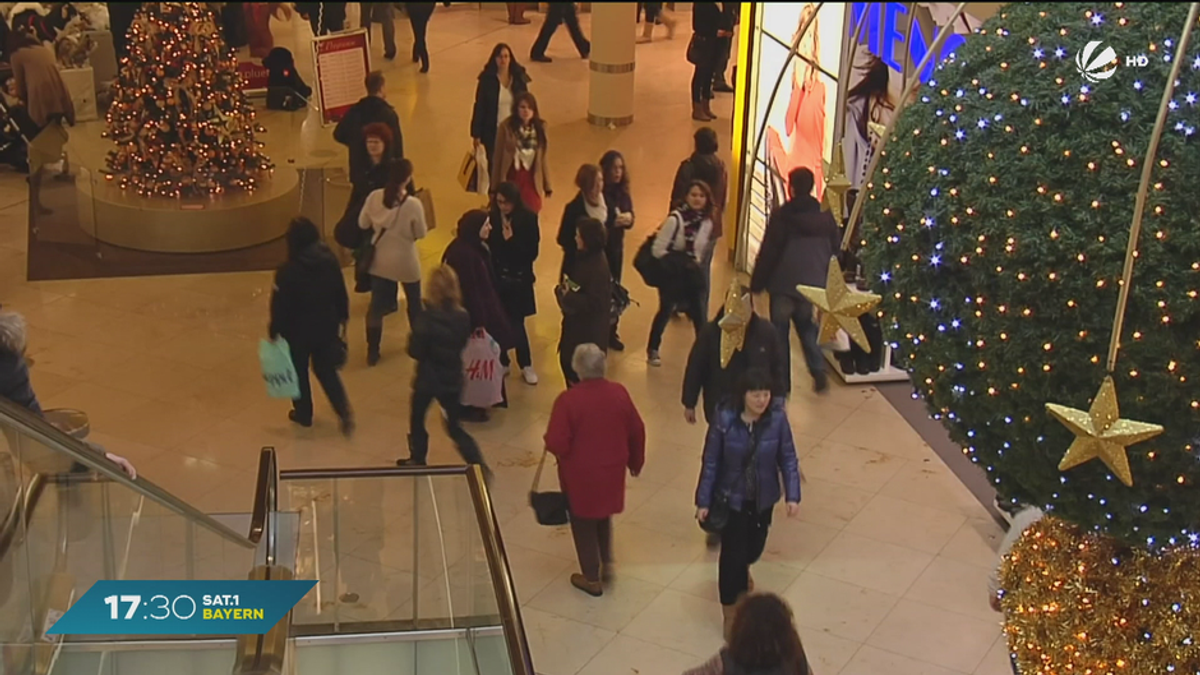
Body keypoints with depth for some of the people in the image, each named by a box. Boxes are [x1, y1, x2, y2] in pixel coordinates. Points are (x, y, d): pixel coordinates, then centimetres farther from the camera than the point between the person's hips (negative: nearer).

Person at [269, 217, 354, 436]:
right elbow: (341, 294, 1)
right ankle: (345, 413, 6)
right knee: (327, 371, 18)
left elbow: (280, 305, -16)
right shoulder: (330, 261, -10)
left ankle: (303, 414, 33)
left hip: (298, 331, -4)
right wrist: (342, 317, 16)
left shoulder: (288, 271, -23)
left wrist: (274, 330, -1)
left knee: (299, 372, 19)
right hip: (326, 327, 4)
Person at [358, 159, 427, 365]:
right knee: (414, 303, 20)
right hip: (406, 261, -3)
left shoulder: (374, 197, -13)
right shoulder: (413, 204, -24)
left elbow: (363, 224, -1)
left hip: (380, 260, 3)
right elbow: (421, 234, -12)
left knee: (376, 305, 11)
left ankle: (372, 351, 14)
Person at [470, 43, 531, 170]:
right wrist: (476, 134, -7)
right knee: (493, 164, 6)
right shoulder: (487, 79, -8)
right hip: (492, 131, -2)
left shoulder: (519, 78, -3)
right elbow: (479, 107, -6)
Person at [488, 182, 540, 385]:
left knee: (516, 324, 3)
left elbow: (532, 253, -11)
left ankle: (526, 365, 20)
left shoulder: (528, 219, -9)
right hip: (496, 279, 1)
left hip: (519, 280, -1)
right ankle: (501, 362, 24)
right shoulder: (491, 219, -7)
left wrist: (511, 240, -20)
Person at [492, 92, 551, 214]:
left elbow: (542, 158, 6)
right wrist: (495, 186, -2)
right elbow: (497, 158, -5)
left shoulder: (540, 127, 0)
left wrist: (547, 185, 8)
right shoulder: (506, 127, -11)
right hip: (511, 178, -2)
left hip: (532, 180, 2)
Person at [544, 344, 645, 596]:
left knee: (584, 524, 14)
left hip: (580, 474, -4)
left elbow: (556, 443, -24)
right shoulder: (619, 393, -10)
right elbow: (637, 431, 0)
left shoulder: (568, 400, -23)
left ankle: (592, 579, 25)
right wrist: (635, 462, 16)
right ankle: (606, 564, 37)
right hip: (611, 471, 4)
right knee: (603, 516, 29)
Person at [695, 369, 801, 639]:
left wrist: (792, 495, -15)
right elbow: (711, 463, -13)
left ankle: (741, 571, 59)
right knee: (732, 554, 2)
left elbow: (788, 459, -7)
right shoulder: (724, 421, -21)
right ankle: (730, 615, 21)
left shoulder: (777, 420, -17)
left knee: (754, 548, 21)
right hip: (731, 499, -3)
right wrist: (703, 501, -9)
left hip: (763, 499, 3)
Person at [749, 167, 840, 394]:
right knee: (807, 327, 22)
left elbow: (768, 252, -13)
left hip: (783, 284, -5)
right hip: (813, 284, 5)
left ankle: (782, 382, 7)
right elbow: (835, 249, 11)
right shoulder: (826, 216, 2)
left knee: (779, 333, 6)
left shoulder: (781, 216, -14)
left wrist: (757, 284, -5)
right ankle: (819, 373, 9)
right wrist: (823, 278, 22)